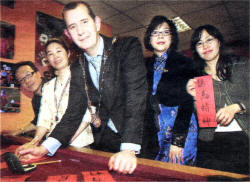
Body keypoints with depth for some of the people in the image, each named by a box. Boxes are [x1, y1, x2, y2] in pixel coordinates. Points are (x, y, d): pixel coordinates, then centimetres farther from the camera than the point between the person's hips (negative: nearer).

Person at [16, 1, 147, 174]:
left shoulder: (128, 46, -10)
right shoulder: (77, 68, 4)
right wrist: (45, 148, -8)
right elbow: (74, 113, 4)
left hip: (139, 140, -3)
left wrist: (129, 149, -30)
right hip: (105, 142, 4)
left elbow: (136, 97, -21)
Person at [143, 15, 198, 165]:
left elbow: (187, 103, -10)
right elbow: (148, 101, 10)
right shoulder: (148, 65, 8)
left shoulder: (184, 63, -5)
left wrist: (178, 141, -14)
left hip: (182, 130, -4)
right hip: (158, 129, 4)